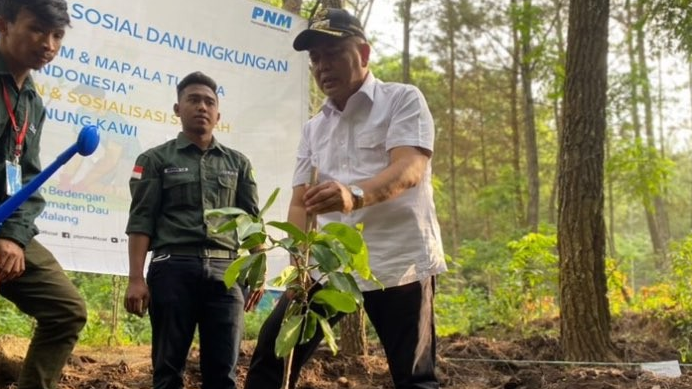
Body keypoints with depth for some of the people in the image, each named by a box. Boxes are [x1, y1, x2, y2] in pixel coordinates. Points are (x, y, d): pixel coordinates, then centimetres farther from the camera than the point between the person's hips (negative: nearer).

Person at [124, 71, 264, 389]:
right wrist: (136, 279, -9)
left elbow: (252, 220, 14)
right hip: (173, 269, -2)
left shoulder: (238, 163, 17)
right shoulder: (156, 159, 9)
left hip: (225, 272, 2)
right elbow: (141, 221, 1)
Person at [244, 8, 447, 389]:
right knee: (271, 354, 5)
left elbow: (409, 168, -17)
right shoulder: (313, 128, 17)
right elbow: (300, 202, 13)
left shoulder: (403, 100, 0)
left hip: (398, 260, -5)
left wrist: (356, 196, -37)